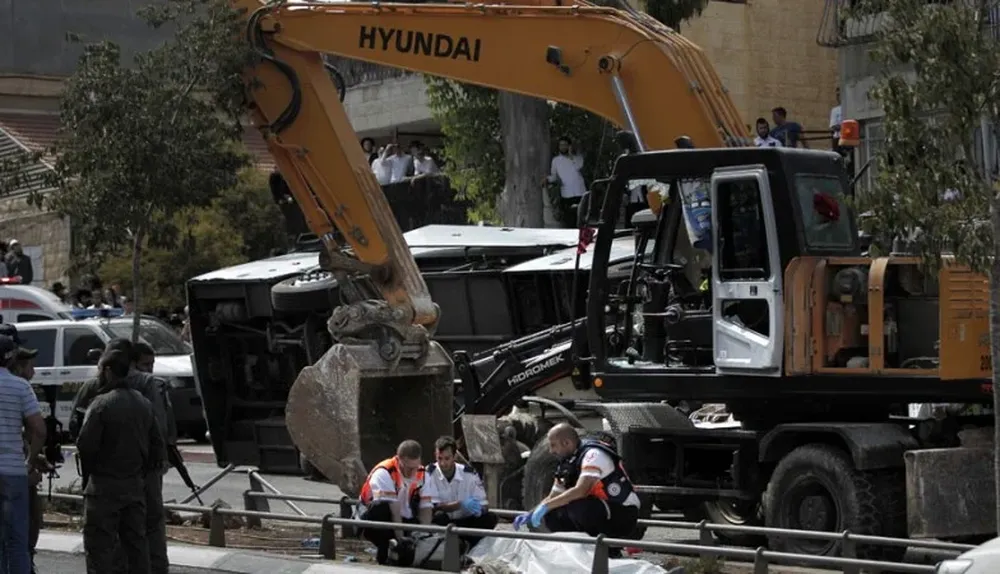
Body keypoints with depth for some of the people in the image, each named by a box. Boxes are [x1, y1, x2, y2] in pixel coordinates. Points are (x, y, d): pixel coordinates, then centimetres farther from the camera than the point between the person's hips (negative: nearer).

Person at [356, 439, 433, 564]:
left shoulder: (421, 474, -3)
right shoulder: (383, 473, -23)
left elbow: (425, 508, -6)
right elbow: (393, 509, -29)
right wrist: (401, 539, -34)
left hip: (405, 521, 5)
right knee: (381, 507, -37)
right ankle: (384, 554, -25)